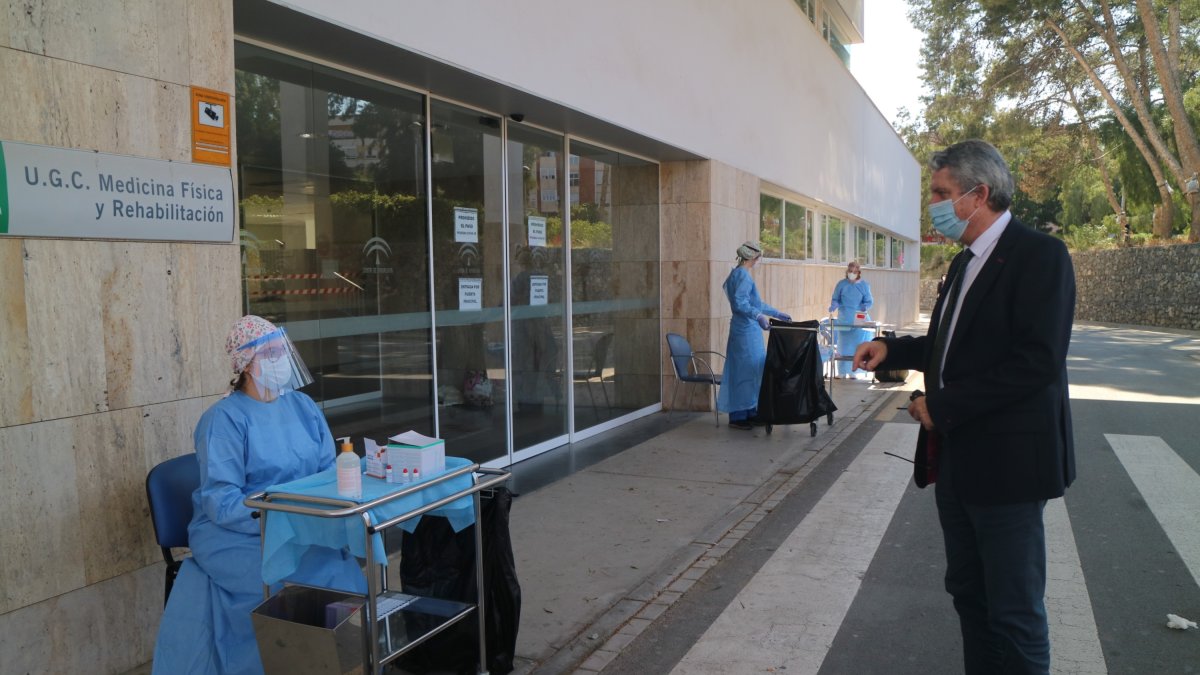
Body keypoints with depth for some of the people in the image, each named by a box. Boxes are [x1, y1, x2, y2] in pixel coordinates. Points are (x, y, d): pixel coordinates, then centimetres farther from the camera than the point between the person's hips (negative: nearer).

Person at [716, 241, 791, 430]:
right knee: (745, 371, -6)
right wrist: (758, 316, -34)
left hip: (749, 330, 10)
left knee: (754, 370, 12)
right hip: (745, 330, -10)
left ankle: (749, 412, 18)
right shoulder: (742, 274, -13)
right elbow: (740, 302, -24)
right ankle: (738, 417, 0)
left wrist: (777, 314, 31)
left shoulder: (741, 274, 18)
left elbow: (756, 302, 26)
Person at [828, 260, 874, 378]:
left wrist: (865, 307, -18)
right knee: (843, 345, 0)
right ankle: (842, 372, 6)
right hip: (844, 320, 0)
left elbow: (869, 301, 3)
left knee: (856, 346, -1)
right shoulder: (841, 284, 0)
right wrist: (833, 306, -18)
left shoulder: (864, 285, 1)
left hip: (859, 319, 0)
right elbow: (835, 299, 4)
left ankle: (852, 371, 7)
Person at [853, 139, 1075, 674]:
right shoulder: (965, 263, 14)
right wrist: (891, 349, 6)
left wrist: (942, 405, -20)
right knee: (967, 593, 18)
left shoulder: (1039, 255, -14)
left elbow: (1038, 361, -23)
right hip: (955, 458, 9)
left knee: (1014, 611, 3)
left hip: (1006, 460, -9)